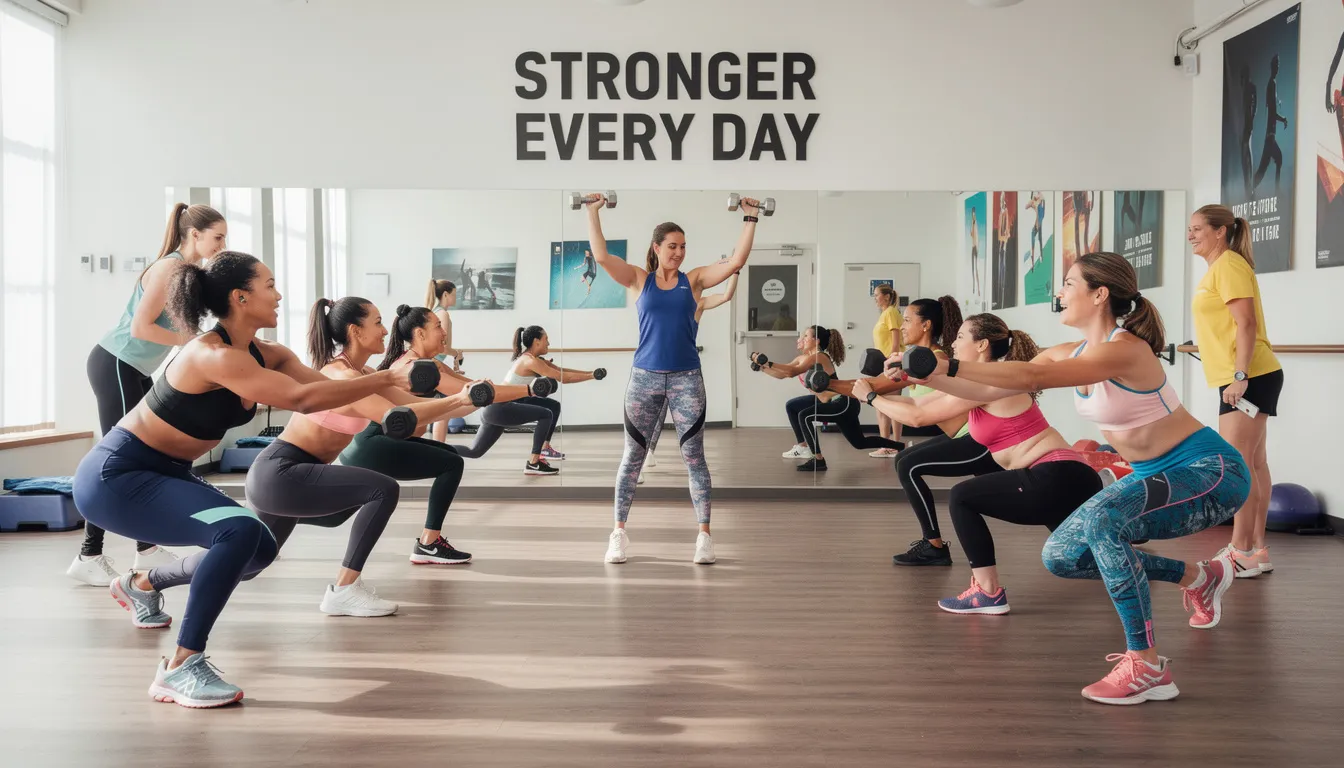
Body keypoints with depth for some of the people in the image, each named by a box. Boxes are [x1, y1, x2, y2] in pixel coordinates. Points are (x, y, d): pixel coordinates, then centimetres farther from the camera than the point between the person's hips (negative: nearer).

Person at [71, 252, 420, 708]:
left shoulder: (265, 355, 0)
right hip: (114, 477, -10)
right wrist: (384, 380, -33)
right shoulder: (213, 355, -27)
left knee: (259, 550, 16)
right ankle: (180, 668, -19)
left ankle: (141, 585, 38)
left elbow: (327, 386, -8)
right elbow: (302, 398, -37)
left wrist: (389, 385, -20)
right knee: (240, 532, -29)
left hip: (164, 474, 10)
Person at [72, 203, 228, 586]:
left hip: (134, 370, 10)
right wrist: (188, 341, -14)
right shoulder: (169, 267, -18)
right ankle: (89, 557, -2)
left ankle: (147, 549, 16)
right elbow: (141, 327, -23)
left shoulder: (189, 271, 11)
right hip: (114, 365, -10)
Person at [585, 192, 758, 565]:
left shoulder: (694, 280, 5)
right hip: (645, 377, 0)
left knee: (694, 458, 2)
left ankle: (704, 535, 7)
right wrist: (593, 211, -6)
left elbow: (737, 260, -2)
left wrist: (750, 219, -2)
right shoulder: (639, 279, 4)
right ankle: (619, 532, 15)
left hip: (686, 379, 0)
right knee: (633, 457, 7)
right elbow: (601, 255, -7)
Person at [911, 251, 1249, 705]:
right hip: (1156, 475, 9)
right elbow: (989, 391, -1)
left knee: (1100, 519, -35)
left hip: (1210, 472, -9)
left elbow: (1032, 377, -38)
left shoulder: (1125, 349, -25)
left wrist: (947, 366, -40)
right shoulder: (1067, 356, 0)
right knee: (1060, 557, 5)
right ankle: (1197, 578, 22)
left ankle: (1148, 668, -23)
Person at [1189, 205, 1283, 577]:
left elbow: (1246, 324, -19)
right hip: (1247, 378, 10)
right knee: (1254, 463, 11)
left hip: (1249, 378, -10)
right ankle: (1256, 549, 16)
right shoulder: (1219, 268, 18)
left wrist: (1239, 376, -25)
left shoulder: (1229, 265, -11)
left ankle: (1242, 552, -8)